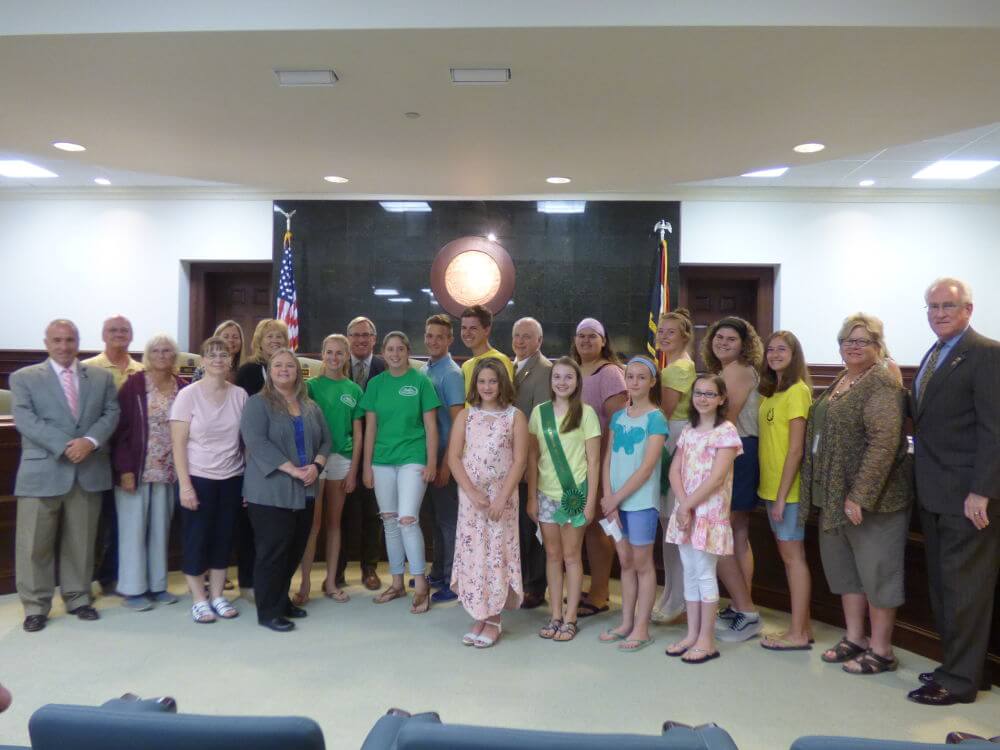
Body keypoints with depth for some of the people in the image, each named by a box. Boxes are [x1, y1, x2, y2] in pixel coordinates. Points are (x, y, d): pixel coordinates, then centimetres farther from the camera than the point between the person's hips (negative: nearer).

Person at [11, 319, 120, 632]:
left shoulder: (101, 377, 10)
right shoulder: (24, 377, 3)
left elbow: (111, 413, 3)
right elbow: (25, 420, -8)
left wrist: (90, 441, -16)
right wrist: (64, 446, -19)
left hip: (89, 471, 2)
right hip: (43, 472, -2)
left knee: (81, 541, 11)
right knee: (35, 544, 3)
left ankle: (78, 598, 24)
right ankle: (35, 606, 16)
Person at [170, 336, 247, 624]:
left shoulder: (240, 395, 0)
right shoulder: (188, 395, -7)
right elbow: (178, 445, -8)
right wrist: (185, 485, -13)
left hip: (231, 479, 3)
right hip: (198, 478, -3)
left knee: (223, 539, 11)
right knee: (196, 540, 5)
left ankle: (217, 595, 24)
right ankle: (199, 599, 19)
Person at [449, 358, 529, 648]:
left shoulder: (515, 417, -1)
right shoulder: (465, 416, 5)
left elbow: (519, 461, -5)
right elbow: (454, 457, 0)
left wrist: (501, 499, -13)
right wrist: (473, 493, -11)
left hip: (502, 496, -2)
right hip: (470, 496, 2)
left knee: (497, 553, -1)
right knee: (473, 553, 4)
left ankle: (494, 619, 11)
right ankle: (479, 617, 15)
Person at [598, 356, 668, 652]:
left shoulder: (655, 419, -9)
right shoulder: (618, 417, 8)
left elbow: (647, 467, -14)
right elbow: (608, 460, 5)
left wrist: (616, 498, -12)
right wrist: (608, 498, -7)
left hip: (641, 500, -5)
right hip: (617, 500, 5)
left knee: (642, 563, 4)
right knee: (625, 562, 13)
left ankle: (641, 628, 13)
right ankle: (626, 622, 24)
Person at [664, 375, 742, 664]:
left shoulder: (726, 431, -8)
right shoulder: (688, 431, 12)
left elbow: (716, 478, -16)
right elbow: (675, 470, 6)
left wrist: (688, 504, -13)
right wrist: (682, 504, -9)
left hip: (710, 512, -6)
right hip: (685, 511, 6)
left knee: (705, 574, -1)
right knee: (689, 572, 11)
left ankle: (706, 640, 9)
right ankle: (692, 634, 21)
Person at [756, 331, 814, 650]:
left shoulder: (797, 391, -12)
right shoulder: (769, 392, 13)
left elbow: (796, 448, -16)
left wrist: (782, 494, -16)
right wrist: (769, 490, 9)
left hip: (788, 488, -8)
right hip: (770, 486, 8)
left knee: (793, 555, 0)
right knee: (787, 555, 13)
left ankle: (798, 633, 9)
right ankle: (803, 626, 24)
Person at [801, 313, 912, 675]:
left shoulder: (881, 382, -15)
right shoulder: (841, 381, 13)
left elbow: (885, 442, -23)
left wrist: (859, 495, -25)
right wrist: (829, 492, 16)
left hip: (871, 496, -9)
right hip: (835, 496, 9)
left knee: (876, 570, 3)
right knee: (843, 566, 17)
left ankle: (881, 650, 17)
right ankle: (854, 638, 31)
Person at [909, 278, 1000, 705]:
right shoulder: (933, 356, 15)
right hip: (934, 494, 8)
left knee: (964, 589, 2)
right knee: (942, 586, 16)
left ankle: (960, 680, 15)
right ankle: (959, 664, 30)